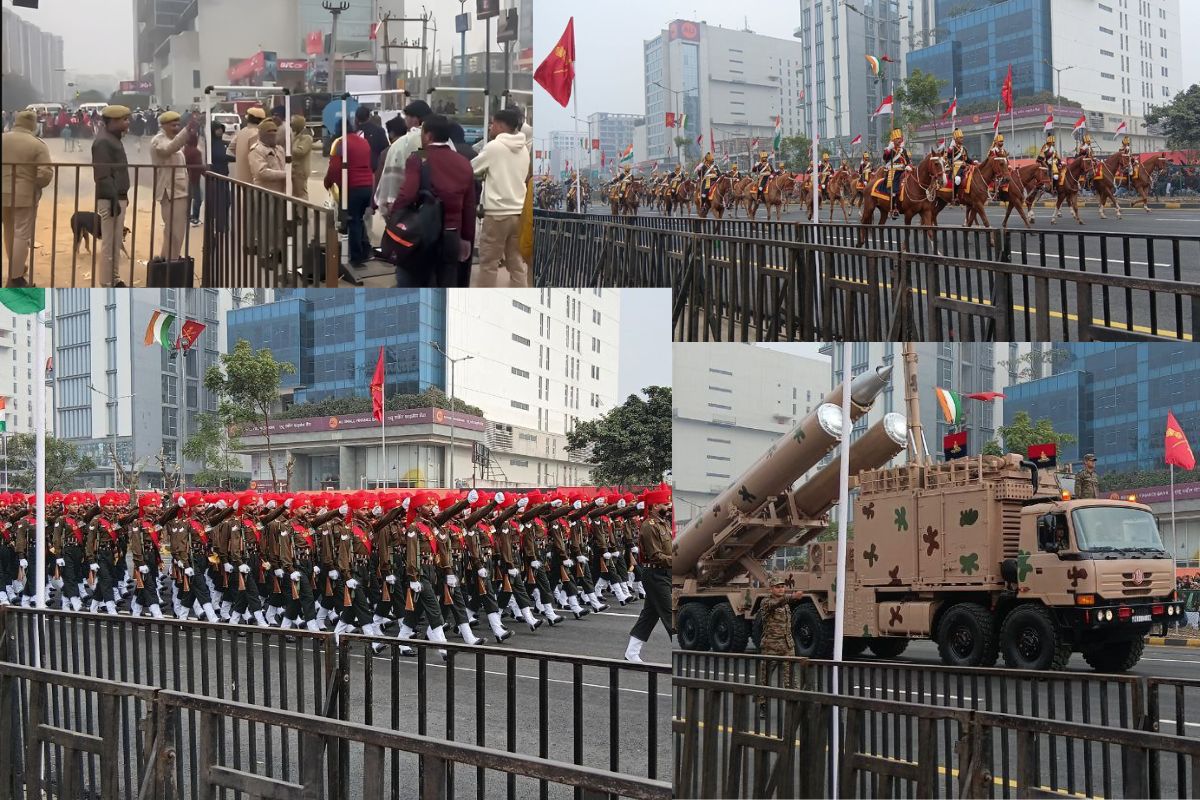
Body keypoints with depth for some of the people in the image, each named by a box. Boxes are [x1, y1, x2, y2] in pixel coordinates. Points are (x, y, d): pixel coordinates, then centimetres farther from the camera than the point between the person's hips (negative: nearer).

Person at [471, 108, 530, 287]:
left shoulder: (494, 147, -9)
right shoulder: (523, 148, 10)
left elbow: (471, 169, 0)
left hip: (497, 212, -6)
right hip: (519, 211, 6)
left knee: (488, 262, 3)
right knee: (517, 262, 10)